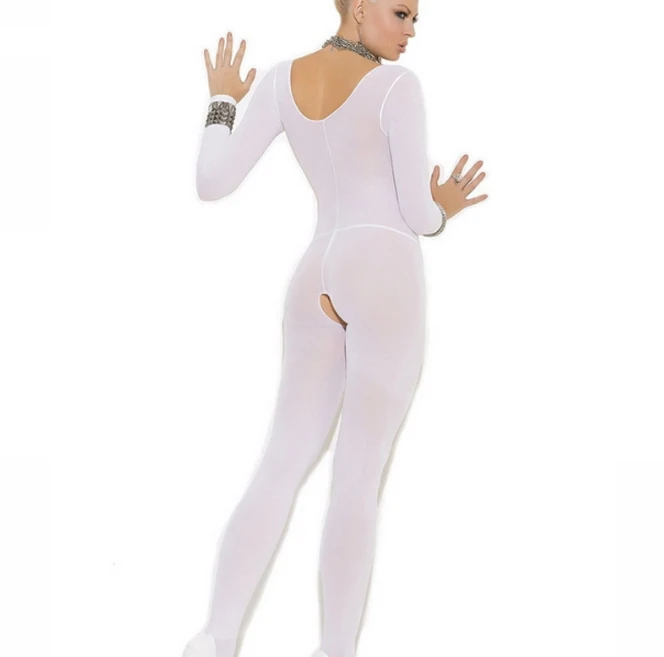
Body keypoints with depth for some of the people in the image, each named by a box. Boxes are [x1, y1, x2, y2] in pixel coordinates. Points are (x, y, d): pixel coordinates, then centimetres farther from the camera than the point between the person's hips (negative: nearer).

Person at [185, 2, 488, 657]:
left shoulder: (283, 77, 12)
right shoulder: (397, 86, -4)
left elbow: (212, 182, 7)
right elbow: (418, 215, -5)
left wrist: (220, 101, 25)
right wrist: (442, 209, 20)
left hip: (317, 285, 5)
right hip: (384, 277, -5)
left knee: (280, 467, 6)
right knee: (357, 477, -4)